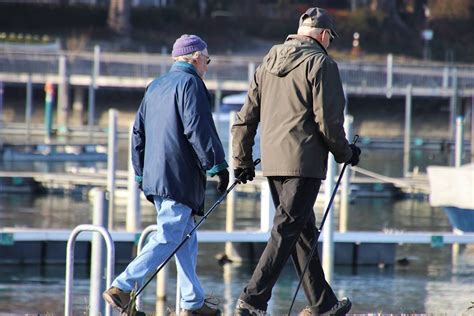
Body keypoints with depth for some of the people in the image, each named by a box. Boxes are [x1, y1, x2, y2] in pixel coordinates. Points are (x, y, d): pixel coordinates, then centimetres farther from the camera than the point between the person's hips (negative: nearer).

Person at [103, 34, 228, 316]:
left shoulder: (155, 87, 19)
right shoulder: (190, 84, -7)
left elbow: (139, 132, 21)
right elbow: (199, 129, -17)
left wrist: (141, 174, 25)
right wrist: (218, 165, -13)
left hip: (154, 174, 9)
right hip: (180, 177, -9)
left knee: (186, 238, 14)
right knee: (169, 238, -11)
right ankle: (123, 287, -20)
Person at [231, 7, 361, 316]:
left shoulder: (269, 62, 16)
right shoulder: (321, 64, -7)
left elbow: (246, 116, 15)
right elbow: (328, 120, -12)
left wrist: (242, 160, 19)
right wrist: (345, 153, 4)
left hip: (272, 160, 8)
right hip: (304, 161, -8)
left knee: (304, 231, 16)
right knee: (286, 231, -8)